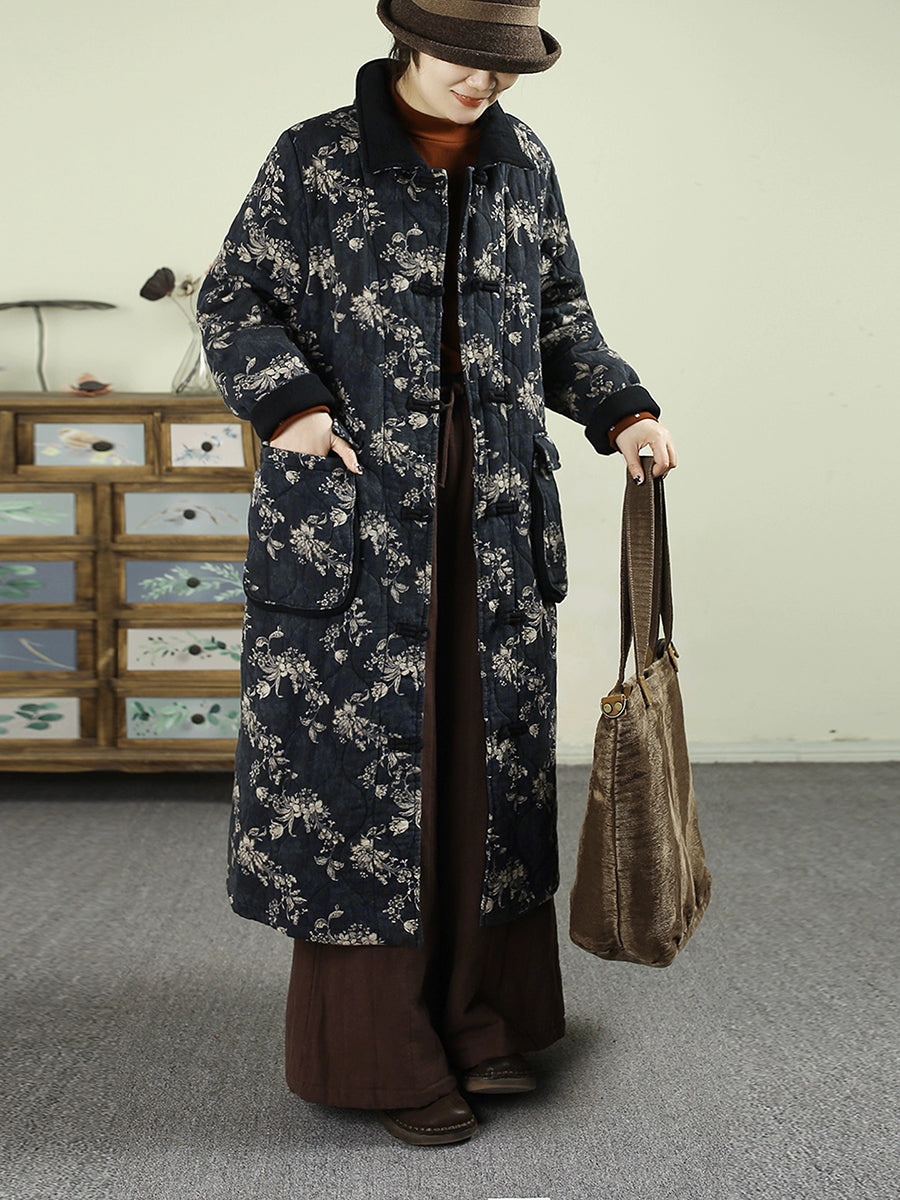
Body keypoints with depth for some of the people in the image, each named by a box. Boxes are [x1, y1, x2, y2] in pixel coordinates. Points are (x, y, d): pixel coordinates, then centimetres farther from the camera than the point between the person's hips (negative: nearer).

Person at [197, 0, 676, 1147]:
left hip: (493, 526, 5)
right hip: (353, 522, -4)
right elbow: (233, 300, 3)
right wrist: (287, 401, -13)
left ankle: (478, 1018, 24)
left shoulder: (522, 163, 11)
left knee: (487, 760, 9)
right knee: (359, 763, -2)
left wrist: (620, 409, 3)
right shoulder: (314, 161, -1)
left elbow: (560, 313, 18)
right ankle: (377, 1052, 11)